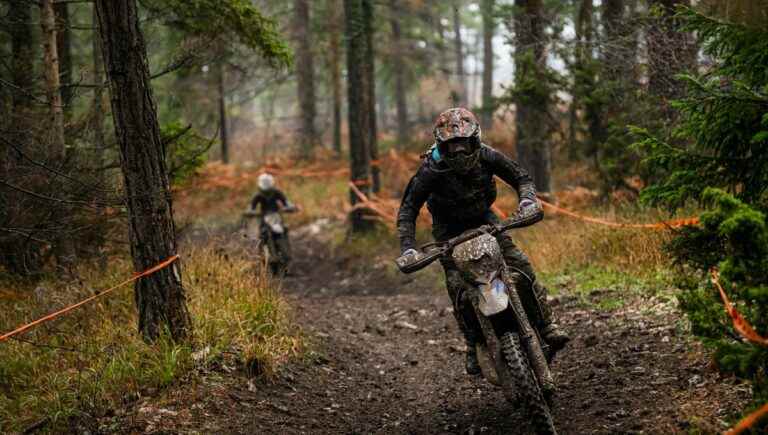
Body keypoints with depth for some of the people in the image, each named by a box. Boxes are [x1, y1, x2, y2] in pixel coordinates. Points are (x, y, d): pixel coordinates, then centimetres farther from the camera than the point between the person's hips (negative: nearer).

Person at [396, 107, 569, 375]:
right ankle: (474, 345, -3)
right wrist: (407, 247, -33)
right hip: (449, 229, -2)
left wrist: (527, 198, -28)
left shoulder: (486, 157, -19)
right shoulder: (431, 170, -26)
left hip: (483, 219, 2)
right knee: (458, 286, -20)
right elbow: (407, 210, -20)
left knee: (520, 266, -14)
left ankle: (546, 326, -6)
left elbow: (521, 177, -6)